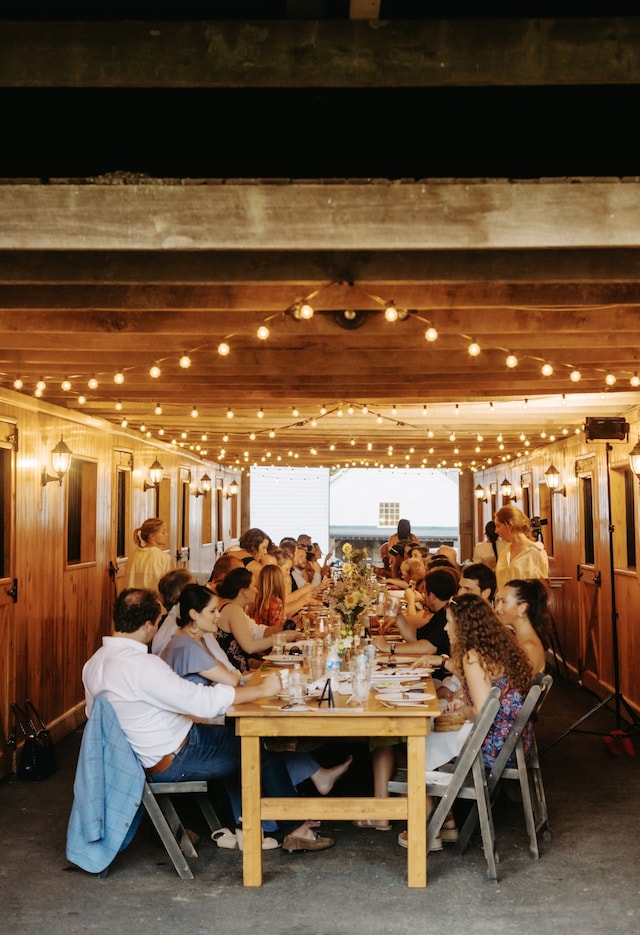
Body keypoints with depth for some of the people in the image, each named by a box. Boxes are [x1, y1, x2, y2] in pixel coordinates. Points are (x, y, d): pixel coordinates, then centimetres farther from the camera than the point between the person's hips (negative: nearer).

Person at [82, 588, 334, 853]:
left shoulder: (94, 662, -2)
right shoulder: (141, 665, -30)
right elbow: (205, 701, -30)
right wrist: (262, 689, -18)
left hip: (143, 756, 9)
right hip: (172, 761, -9)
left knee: (231, 739, 25)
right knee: (264, 751, 4)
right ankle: (296, 830, 20)